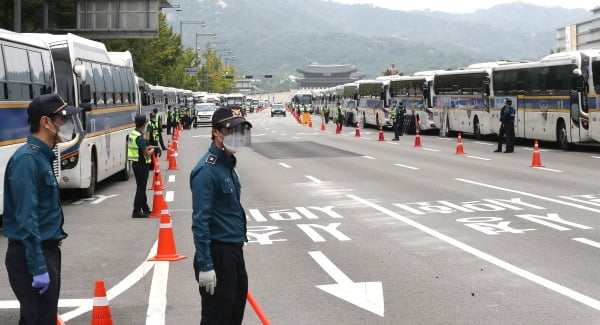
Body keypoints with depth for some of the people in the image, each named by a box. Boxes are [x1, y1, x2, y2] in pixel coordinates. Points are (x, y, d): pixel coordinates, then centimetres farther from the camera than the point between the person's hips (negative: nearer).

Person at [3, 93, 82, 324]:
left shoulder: (42, 157, 11)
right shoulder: (27, 159, -19)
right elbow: (26, 218, -23)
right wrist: (37, 267, -25)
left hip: (47, 250, 10)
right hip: (31, 255, -10)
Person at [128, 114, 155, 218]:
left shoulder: (132, 133, 8)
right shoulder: (139, 137, -21)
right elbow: (146, 154, -20)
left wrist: (148, 147, 14)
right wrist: (152, 150, -1)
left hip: (135, 163, 10)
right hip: (142, 164, -10)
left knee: (141, 187, 17)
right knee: (141, 188, -4)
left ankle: (145, 209, 27)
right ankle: (136, 211, -2)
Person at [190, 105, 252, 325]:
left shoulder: (228, 164, 11)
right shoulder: (207, 171, -18)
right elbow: (200, 221, -22)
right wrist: (205, 265, -25)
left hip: (234, 249, 9)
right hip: (218, 252, -9)